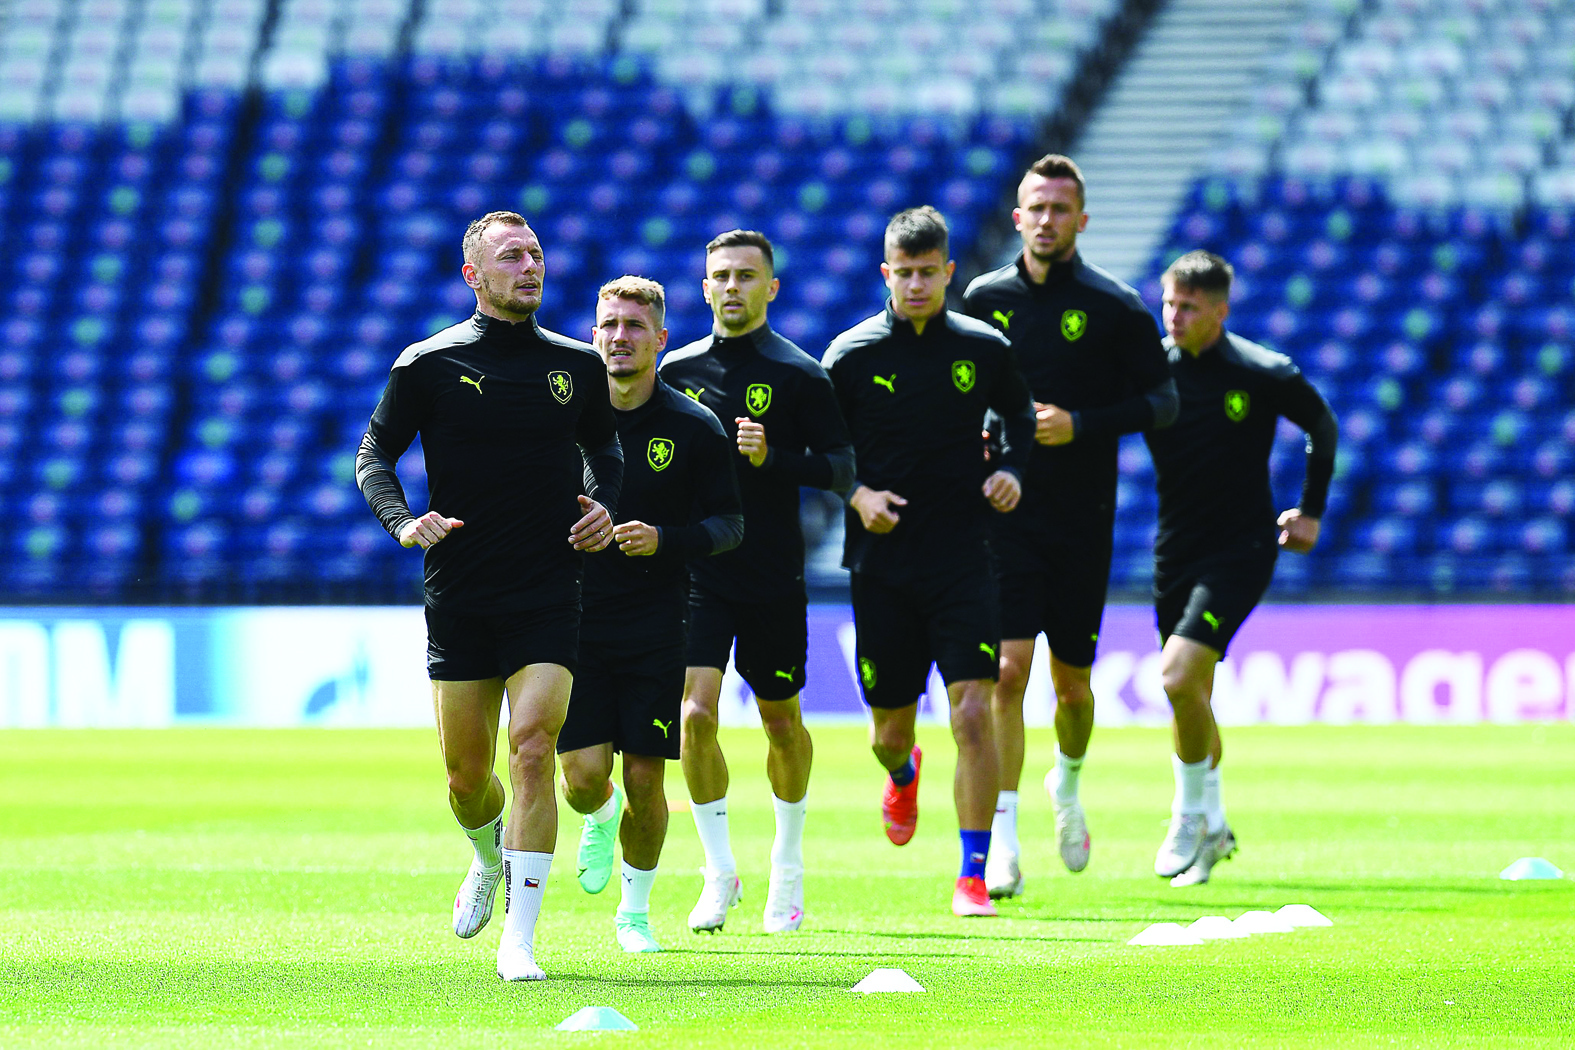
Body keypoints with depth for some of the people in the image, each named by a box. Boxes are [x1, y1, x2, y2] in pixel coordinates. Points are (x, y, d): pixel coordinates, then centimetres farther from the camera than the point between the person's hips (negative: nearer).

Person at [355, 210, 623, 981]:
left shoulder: (578, 366, 6)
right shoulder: (430, 364, -1)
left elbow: (602, 445, 23)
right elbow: (374, 453, 5)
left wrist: (604, 506, 4)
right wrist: (403, 521, -12)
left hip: (548, 598, 0)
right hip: (458, 597, 0)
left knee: (532, 749, -16)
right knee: (466, 773, 7)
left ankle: (519, 938, -13)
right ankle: (490, 859, 43)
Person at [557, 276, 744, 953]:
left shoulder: (694, 428, -2)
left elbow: (730, 523, 2)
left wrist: (665, 540, -15)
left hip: (655, 627, -1)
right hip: (576, 622, 1)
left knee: (645, 781, -1)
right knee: (583, 777, -7)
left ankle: (635, 909, 21)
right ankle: (601, 817, 30)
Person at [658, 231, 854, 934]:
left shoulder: (799, 375, -3)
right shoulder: (679, 370, 7)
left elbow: (842, 471, -6)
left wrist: (772, 456, -20)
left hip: (774, 577, -2)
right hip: (697, 570, 2)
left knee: (780, 719, 10)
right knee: (696, 711, -14)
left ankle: (787, 867, 29)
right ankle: (719, 870, -3)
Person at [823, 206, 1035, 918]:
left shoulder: (984, 349, 2)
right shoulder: (852, 354, -1)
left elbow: (1023, 417, 19)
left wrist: (1012, 470, 1)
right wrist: (857, 494, -12)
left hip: (962, 559, 0)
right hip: (882, 563, 0)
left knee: (973, 712, -14)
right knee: (890, 729, 8)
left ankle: (973, 877, -8)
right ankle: (902, 775, 48)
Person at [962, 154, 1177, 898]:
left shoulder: (1115, 307, -2)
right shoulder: (984, 299, 5)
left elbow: (1161, 401, -1)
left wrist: (1079, 425, -14)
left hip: (1083, 522, 0)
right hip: (1005, 512, 0)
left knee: (1072, 681, 9)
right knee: (1008, 669, -13)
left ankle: (1068, 784, 41)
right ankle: (1002, 839, -13)